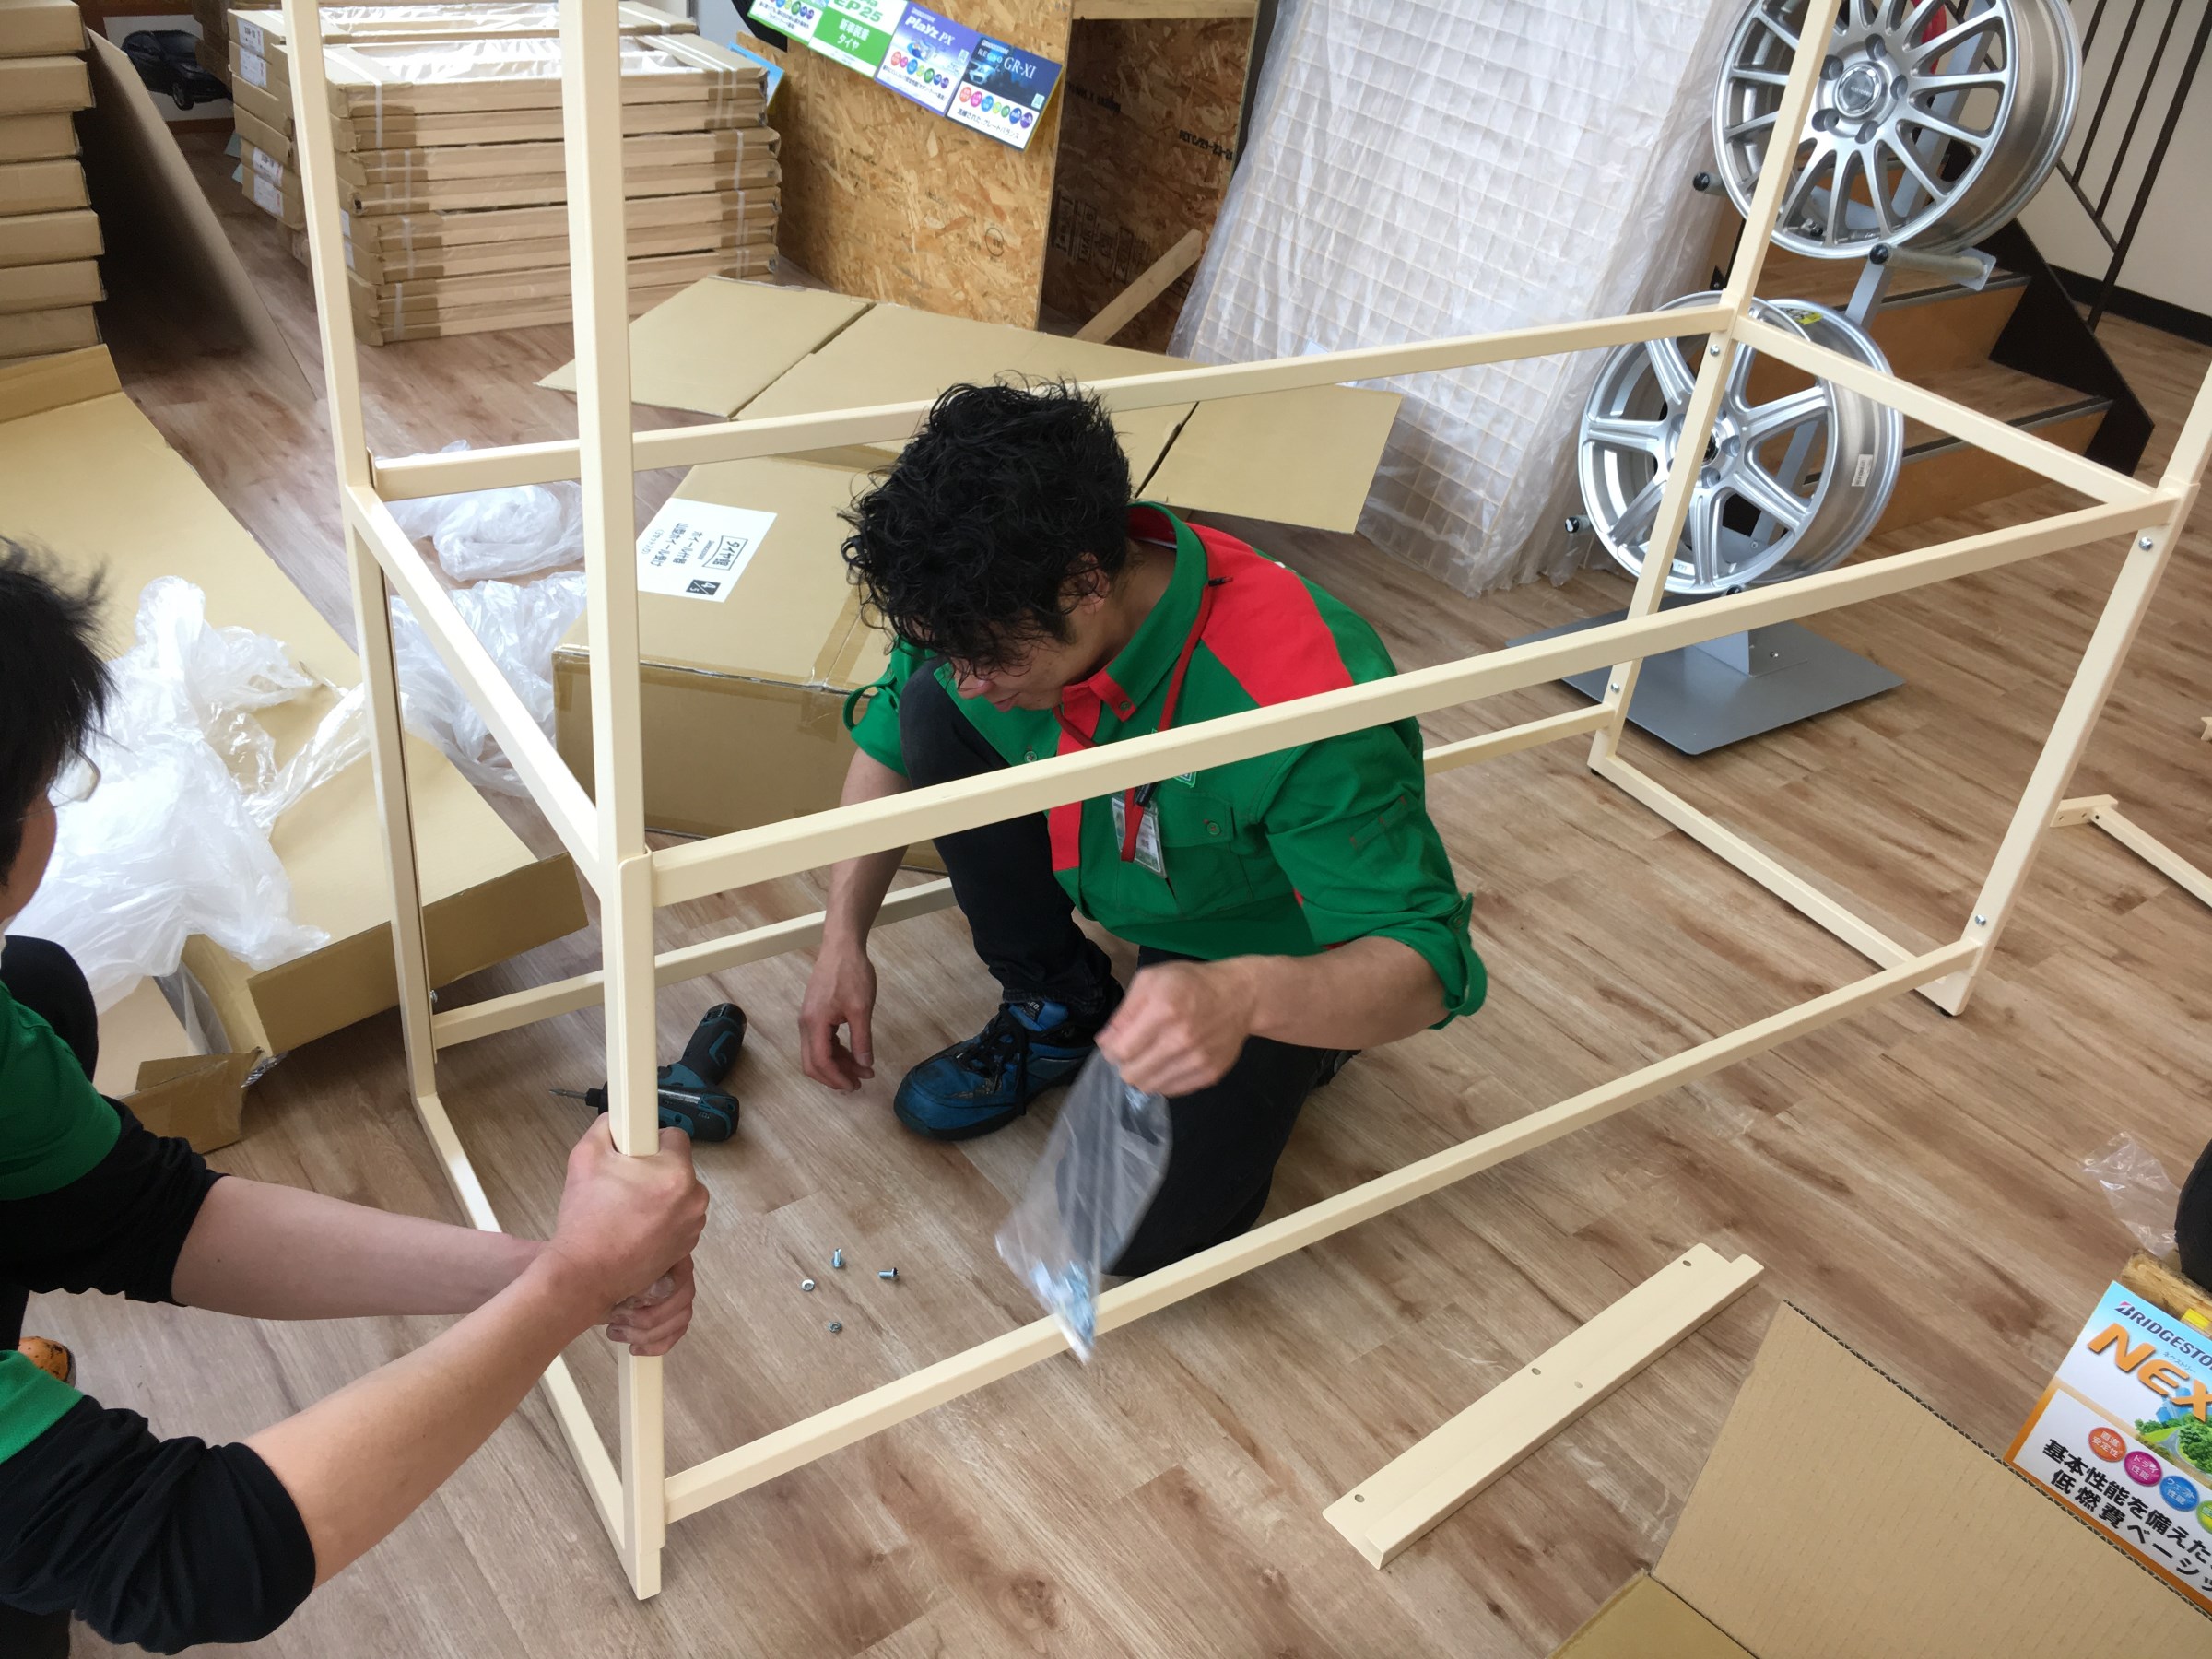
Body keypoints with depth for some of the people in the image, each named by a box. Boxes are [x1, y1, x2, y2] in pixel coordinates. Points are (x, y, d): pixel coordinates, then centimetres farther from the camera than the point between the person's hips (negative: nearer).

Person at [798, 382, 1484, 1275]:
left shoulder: (1305, 708, -42)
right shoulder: (1002, 609, -22)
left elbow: (1428, 964, -38)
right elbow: (887, 730, -2)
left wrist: (1246, 996, -59)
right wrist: (842, 941, -9)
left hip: (1271, 952, -5)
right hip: (1117, 871, 6)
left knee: (1144, 1231, -20)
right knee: (931, 712, -16)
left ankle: (1286, 1057, 12)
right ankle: (1058, 1006, 4)